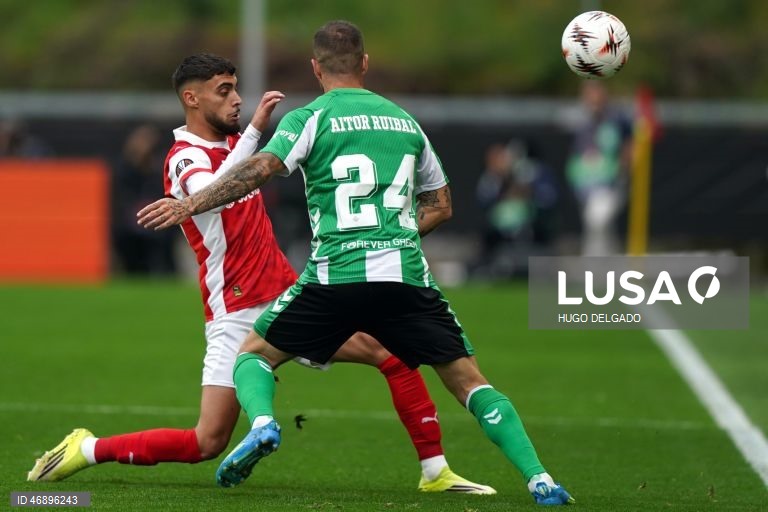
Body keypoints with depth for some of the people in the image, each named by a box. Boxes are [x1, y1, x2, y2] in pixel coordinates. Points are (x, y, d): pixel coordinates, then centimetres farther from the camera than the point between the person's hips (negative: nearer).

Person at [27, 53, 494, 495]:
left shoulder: (232, 142, 13)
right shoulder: (184, 157, -13)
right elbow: (211, 192, -37)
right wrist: (255, 129, -40)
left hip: (288, 298, 8)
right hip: (237, 314, -8)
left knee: (392, 350, -2)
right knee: (208, 443, -12)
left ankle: (436, 471, 4)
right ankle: (89, 449, 4)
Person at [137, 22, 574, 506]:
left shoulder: (310, 118, 5)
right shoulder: (405, 121, 19)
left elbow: (259, 170, -11)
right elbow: (441, 205, 24)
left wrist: (188, 206, -8)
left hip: (336, 276, -2)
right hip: (408, 275, 3)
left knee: (254, 354, 15)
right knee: (469, 380, 9)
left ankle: (262, 424, -16)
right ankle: (539, 479, -6)